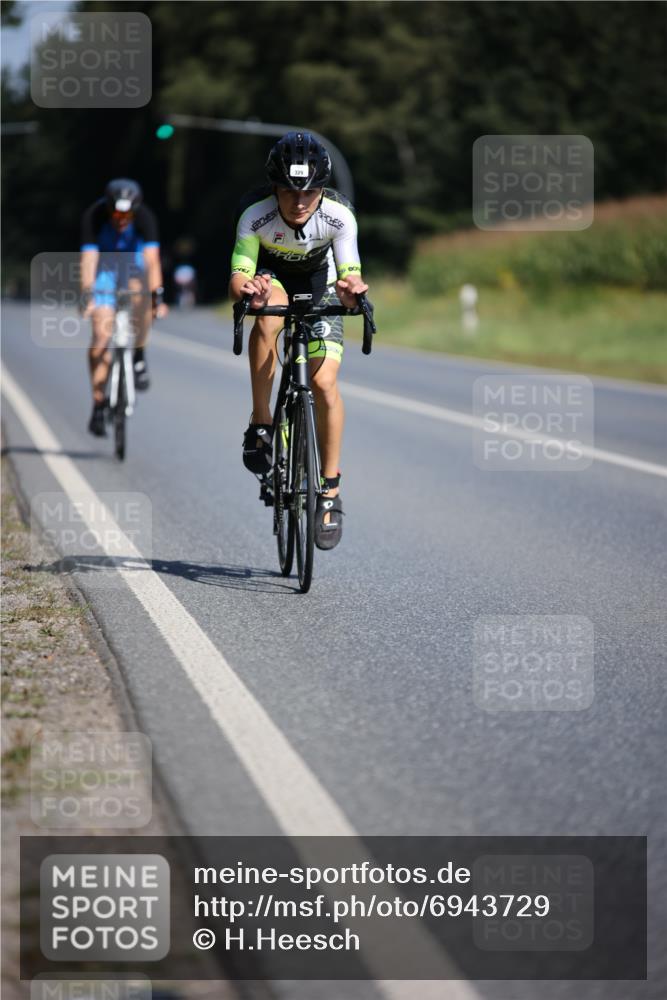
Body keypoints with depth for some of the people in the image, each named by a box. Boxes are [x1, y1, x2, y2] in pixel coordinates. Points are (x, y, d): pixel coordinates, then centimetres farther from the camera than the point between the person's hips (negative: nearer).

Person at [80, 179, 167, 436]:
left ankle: (139, 358, -12)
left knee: (140, 298, -35)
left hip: (133, 260, 0)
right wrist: (87, 297, -46)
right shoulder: (93, 217, -30)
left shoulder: (144, 217, -30)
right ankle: (98, 406, -5)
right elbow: (88, 259, -36)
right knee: (101, 334, -11)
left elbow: (152, 258, -37)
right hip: (104, 263, 0)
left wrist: (157, 296, -47)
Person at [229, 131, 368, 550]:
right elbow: (238, 277, -38)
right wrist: (245, 288, -61)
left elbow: (349, 275, -33)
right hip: (270, 275, 0)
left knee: (325, 383, -14)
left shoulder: (339, 214, -31)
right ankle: (261, 423, -23)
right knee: (269, 314, -38)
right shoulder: (256, 213, -33)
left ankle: (331, 491, 0)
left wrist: (351, 288, -56)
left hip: (317, 281, 1)